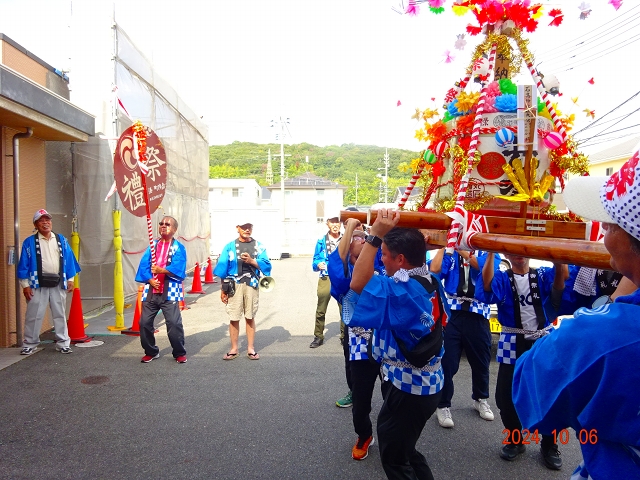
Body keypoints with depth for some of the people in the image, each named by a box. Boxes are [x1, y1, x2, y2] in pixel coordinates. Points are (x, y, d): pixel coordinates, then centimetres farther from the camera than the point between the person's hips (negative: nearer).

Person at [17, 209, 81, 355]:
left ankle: (63, 343, 17)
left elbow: (69, 260, 8)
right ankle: (30, 344, 17)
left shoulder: (61, 240, 8)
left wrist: (70, 279, 4)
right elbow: (23, 265, -2)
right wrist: (25, 285, -6)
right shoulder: (29, 242, -2)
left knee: (60, 314, 10)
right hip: (38, 284, -2)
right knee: (34, 315, 4)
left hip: (58, 284, 3)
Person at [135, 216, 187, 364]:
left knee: (174, 323, -7)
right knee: (144, 322, 5)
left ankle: (180, 353, 10)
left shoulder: (179, 248, 2)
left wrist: (162, 270, -28)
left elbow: (178, 268, -13)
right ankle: (151, 352, 24)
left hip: (169, 292, -4)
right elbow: (143, 266, 4)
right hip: (151, 291, 4)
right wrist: (150, 280, -12)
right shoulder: (152, 246, 14)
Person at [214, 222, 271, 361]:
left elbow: (266, 265, -1)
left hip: (251, 285, 0)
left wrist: (252, 261, -16)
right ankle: (234, 349, 18)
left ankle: (251, 348, 20)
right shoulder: (230, 247, 4)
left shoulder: (259, 246, 5)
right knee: (234, 318, 4)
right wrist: (222, 289, 4)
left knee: (250, 317, 9)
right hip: (234, 286, 0)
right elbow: (222, 268, 5)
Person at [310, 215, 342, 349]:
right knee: (321, 309, 0)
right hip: (325, 278, 0)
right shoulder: (321, 242, 9)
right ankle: (318, 336, 12)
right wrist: (318, 264, -12)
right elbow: (315, 260, 9)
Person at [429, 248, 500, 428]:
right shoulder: (450, 254, 7)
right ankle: (443, 405, 17)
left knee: (481, 361, 17)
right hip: (452, 313, -1)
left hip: (478, 315, 1)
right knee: (447, 362, -1)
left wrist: (462, 250, -14)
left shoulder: (488, 253, 8)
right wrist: (444, 246, -4)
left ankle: (480, 399, 41)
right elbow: (434, 270, -12)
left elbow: (484, 267, -16)